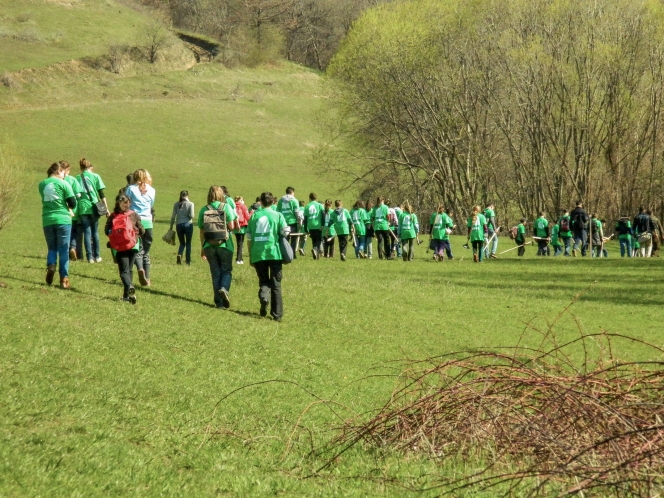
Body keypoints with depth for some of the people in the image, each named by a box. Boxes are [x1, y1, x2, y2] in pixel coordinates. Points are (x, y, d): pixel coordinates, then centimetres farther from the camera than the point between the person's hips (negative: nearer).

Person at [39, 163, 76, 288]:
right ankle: (64, 279, 2)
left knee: (52, 247, 17)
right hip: (63, 219, -3)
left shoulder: (42, 184, 6)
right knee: (63, 250, 4)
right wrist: (69, 209, 14)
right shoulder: (63, 183, -5)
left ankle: (51, 265, -12)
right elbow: (73, 202, -8)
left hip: (47, 220, 3)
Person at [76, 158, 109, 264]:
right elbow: (102, 194, 1)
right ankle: (97, 256, 13)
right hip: (94, 207, 0)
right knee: (95, 231, 11)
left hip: (82, 208, 0)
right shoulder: (95, 177, 4)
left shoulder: (77, 178, 7)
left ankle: (90, 257, -3)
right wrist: (106, 208, 4)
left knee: (87, 232, 3)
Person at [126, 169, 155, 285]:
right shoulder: (151, 191, 9)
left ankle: (140, 268, -31)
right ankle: (147, 278, 6)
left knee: (138, 249, -3)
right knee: (146, 251, 10)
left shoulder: (131, 189, 1)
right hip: (148, 222, 2)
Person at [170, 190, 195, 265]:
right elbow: (192, 216, -11)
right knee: (188, 243, 10)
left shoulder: (176, 204, 4)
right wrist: (194, 214, 12)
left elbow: (173, 216, 2)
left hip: (179, 225, 2)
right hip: (188, 224, -2)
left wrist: (171, 227, 8)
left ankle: (179, 255, -14)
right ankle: (188, 260, 8)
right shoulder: (190, 204, -2)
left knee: (182, 243, 14)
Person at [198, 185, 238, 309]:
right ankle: (224, 288, -20)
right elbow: (232, 226, -11)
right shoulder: (226, 207, -5)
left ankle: (219, 301, 8)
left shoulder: (204, 210, 2)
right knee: (226, 270, 10)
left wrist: (202, 248, 13)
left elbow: (201, 231, 4)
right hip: (224, 245, -2)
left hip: (209, 246, 2)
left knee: (215, 273, 9)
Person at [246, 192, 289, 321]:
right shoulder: (277, 215, 1)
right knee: (276, 284, 7)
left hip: (258, 254, 1)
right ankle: (277, 314, 4)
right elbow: (285, 232, -6)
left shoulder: (254, 216, 6)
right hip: (274, 252, -1)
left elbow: (249, 237, 7)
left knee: (263, 281, 16)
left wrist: (250, 256, 14)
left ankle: (263, 297, -16)